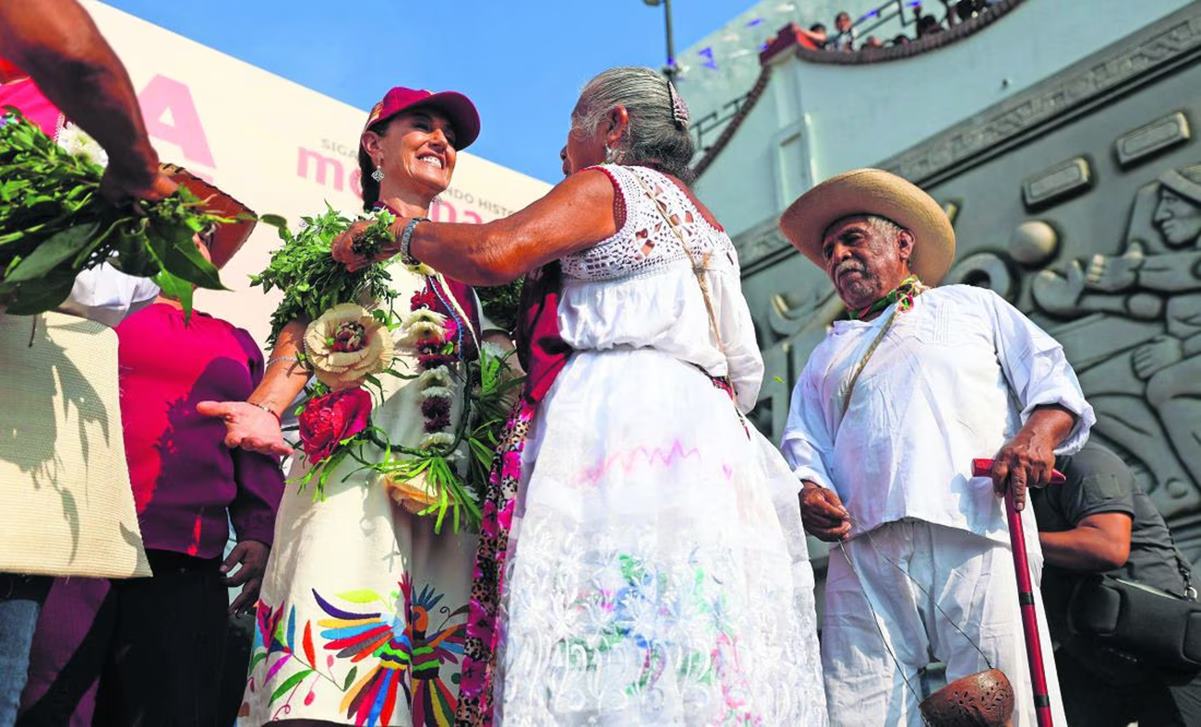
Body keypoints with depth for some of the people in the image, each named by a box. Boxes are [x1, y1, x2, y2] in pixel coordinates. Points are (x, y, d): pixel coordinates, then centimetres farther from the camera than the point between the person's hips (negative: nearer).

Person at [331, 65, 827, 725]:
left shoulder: (610, 185, 4)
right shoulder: (704, 225, 29)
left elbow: (494, 253, -12)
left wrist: (401, 233, 6)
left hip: (619, 422, -9)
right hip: (703, 438, 9)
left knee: (606, 668, -16)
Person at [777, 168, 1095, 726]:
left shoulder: (971, 305, 26)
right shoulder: (827, 355, 32)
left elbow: (1049, 373, 14)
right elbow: (803, 444, 21)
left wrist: (1038, 432, -8)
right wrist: (809, 490, -2)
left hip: (977, 537, -2)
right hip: (865, 548, 2)